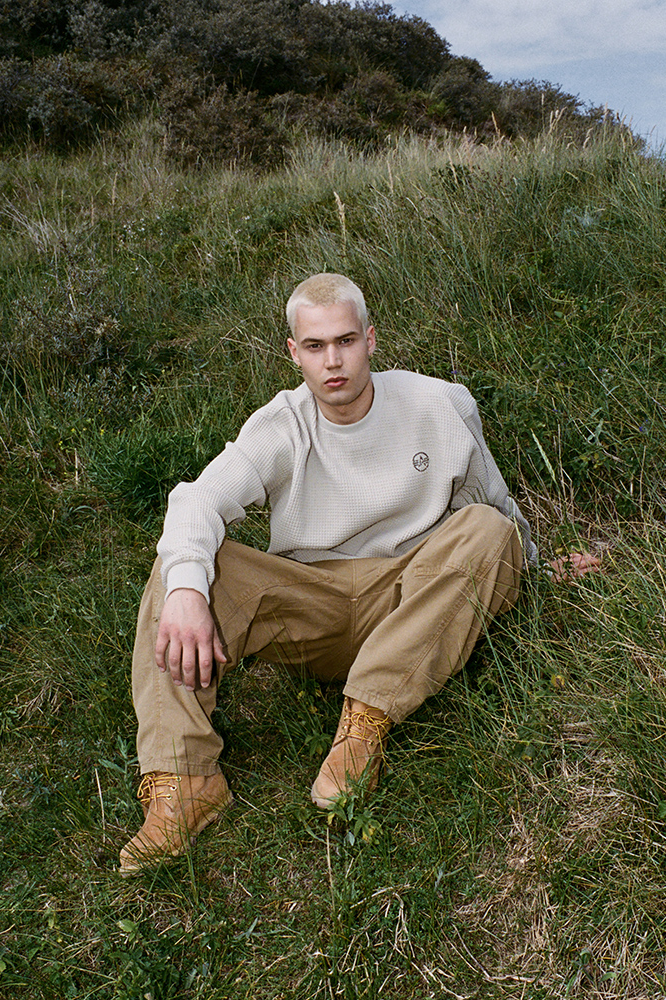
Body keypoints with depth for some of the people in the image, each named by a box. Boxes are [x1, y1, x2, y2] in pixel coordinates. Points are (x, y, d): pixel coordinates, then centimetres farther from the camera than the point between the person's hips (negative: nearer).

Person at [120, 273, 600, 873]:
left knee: (485, 529, -28)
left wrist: (540, 567, 27)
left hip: (413, 611, 0)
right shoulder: (281, 427, -2)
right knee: (181, 566, -20)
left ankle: (365, 726, -33)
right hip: (308, 607, 1)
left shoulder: (441, 407, 0)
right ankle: (182, 782, -31)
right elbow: (199, 499, -19)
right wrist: (186, 589, -38)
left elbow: (497, 503, 16)